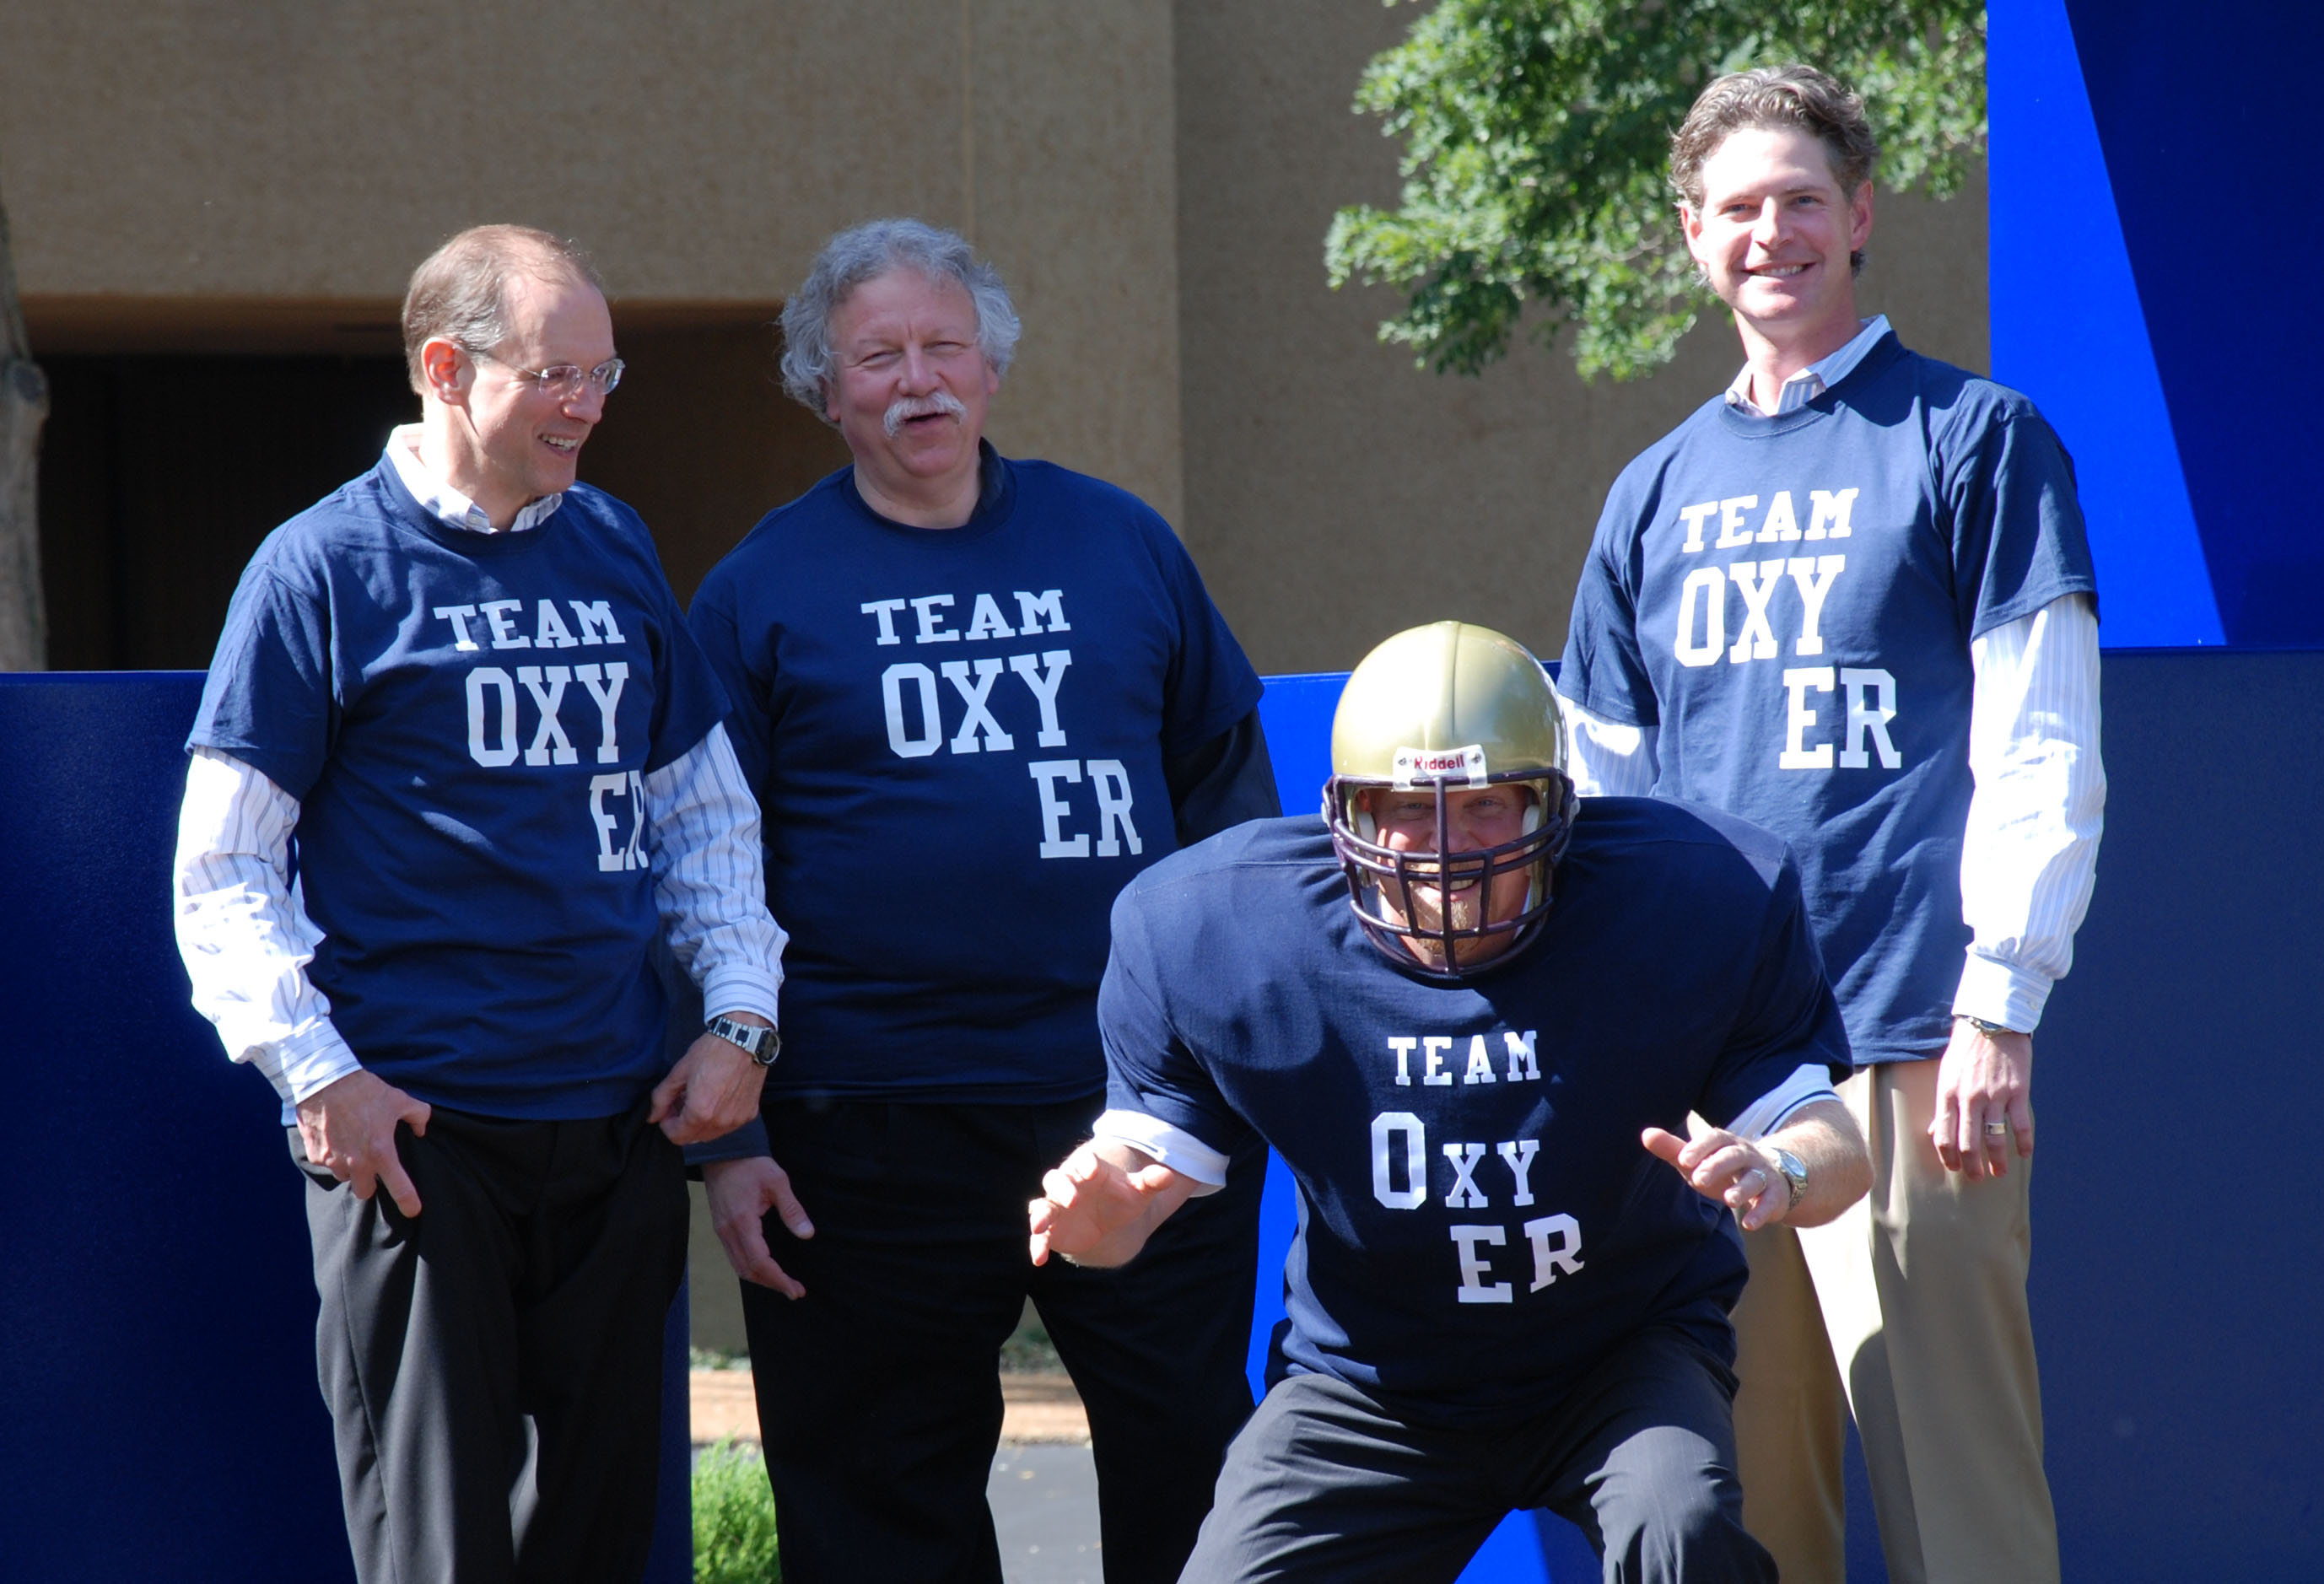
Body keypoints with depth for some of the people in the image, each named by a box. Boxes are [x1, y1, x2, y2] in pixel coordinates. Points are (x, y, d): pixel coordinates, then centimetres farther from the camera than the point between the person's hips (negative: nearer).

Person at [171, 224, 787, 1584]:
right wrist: (317, 1072, -13)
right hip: (414, 1131, -5)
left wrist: (741, 1014, 8)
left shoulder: (616, 550, 13)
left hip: (620, 1119, 5)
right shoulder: (324, 567, -2)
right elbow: (223, 869, -3)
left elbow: (706, 807, 21)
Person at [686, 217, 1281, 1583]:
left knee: (1195, 1473, 5)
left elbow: (1224, 775, 17)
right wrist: (727, 1139, -2)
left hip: (1143, 1103, 2)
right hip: (875, 1134, -2)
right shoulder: (761, 591, 3)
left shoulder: (1121, 544, 10)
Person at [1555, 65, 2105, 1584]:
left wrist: (1996, 1011, -11)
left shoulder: (1972, 441, 3)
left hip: (1908, 1045, -5)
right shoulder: (1659, 490, 17)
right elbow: (1606, 791, 21)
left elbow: (2042, 758, -3)